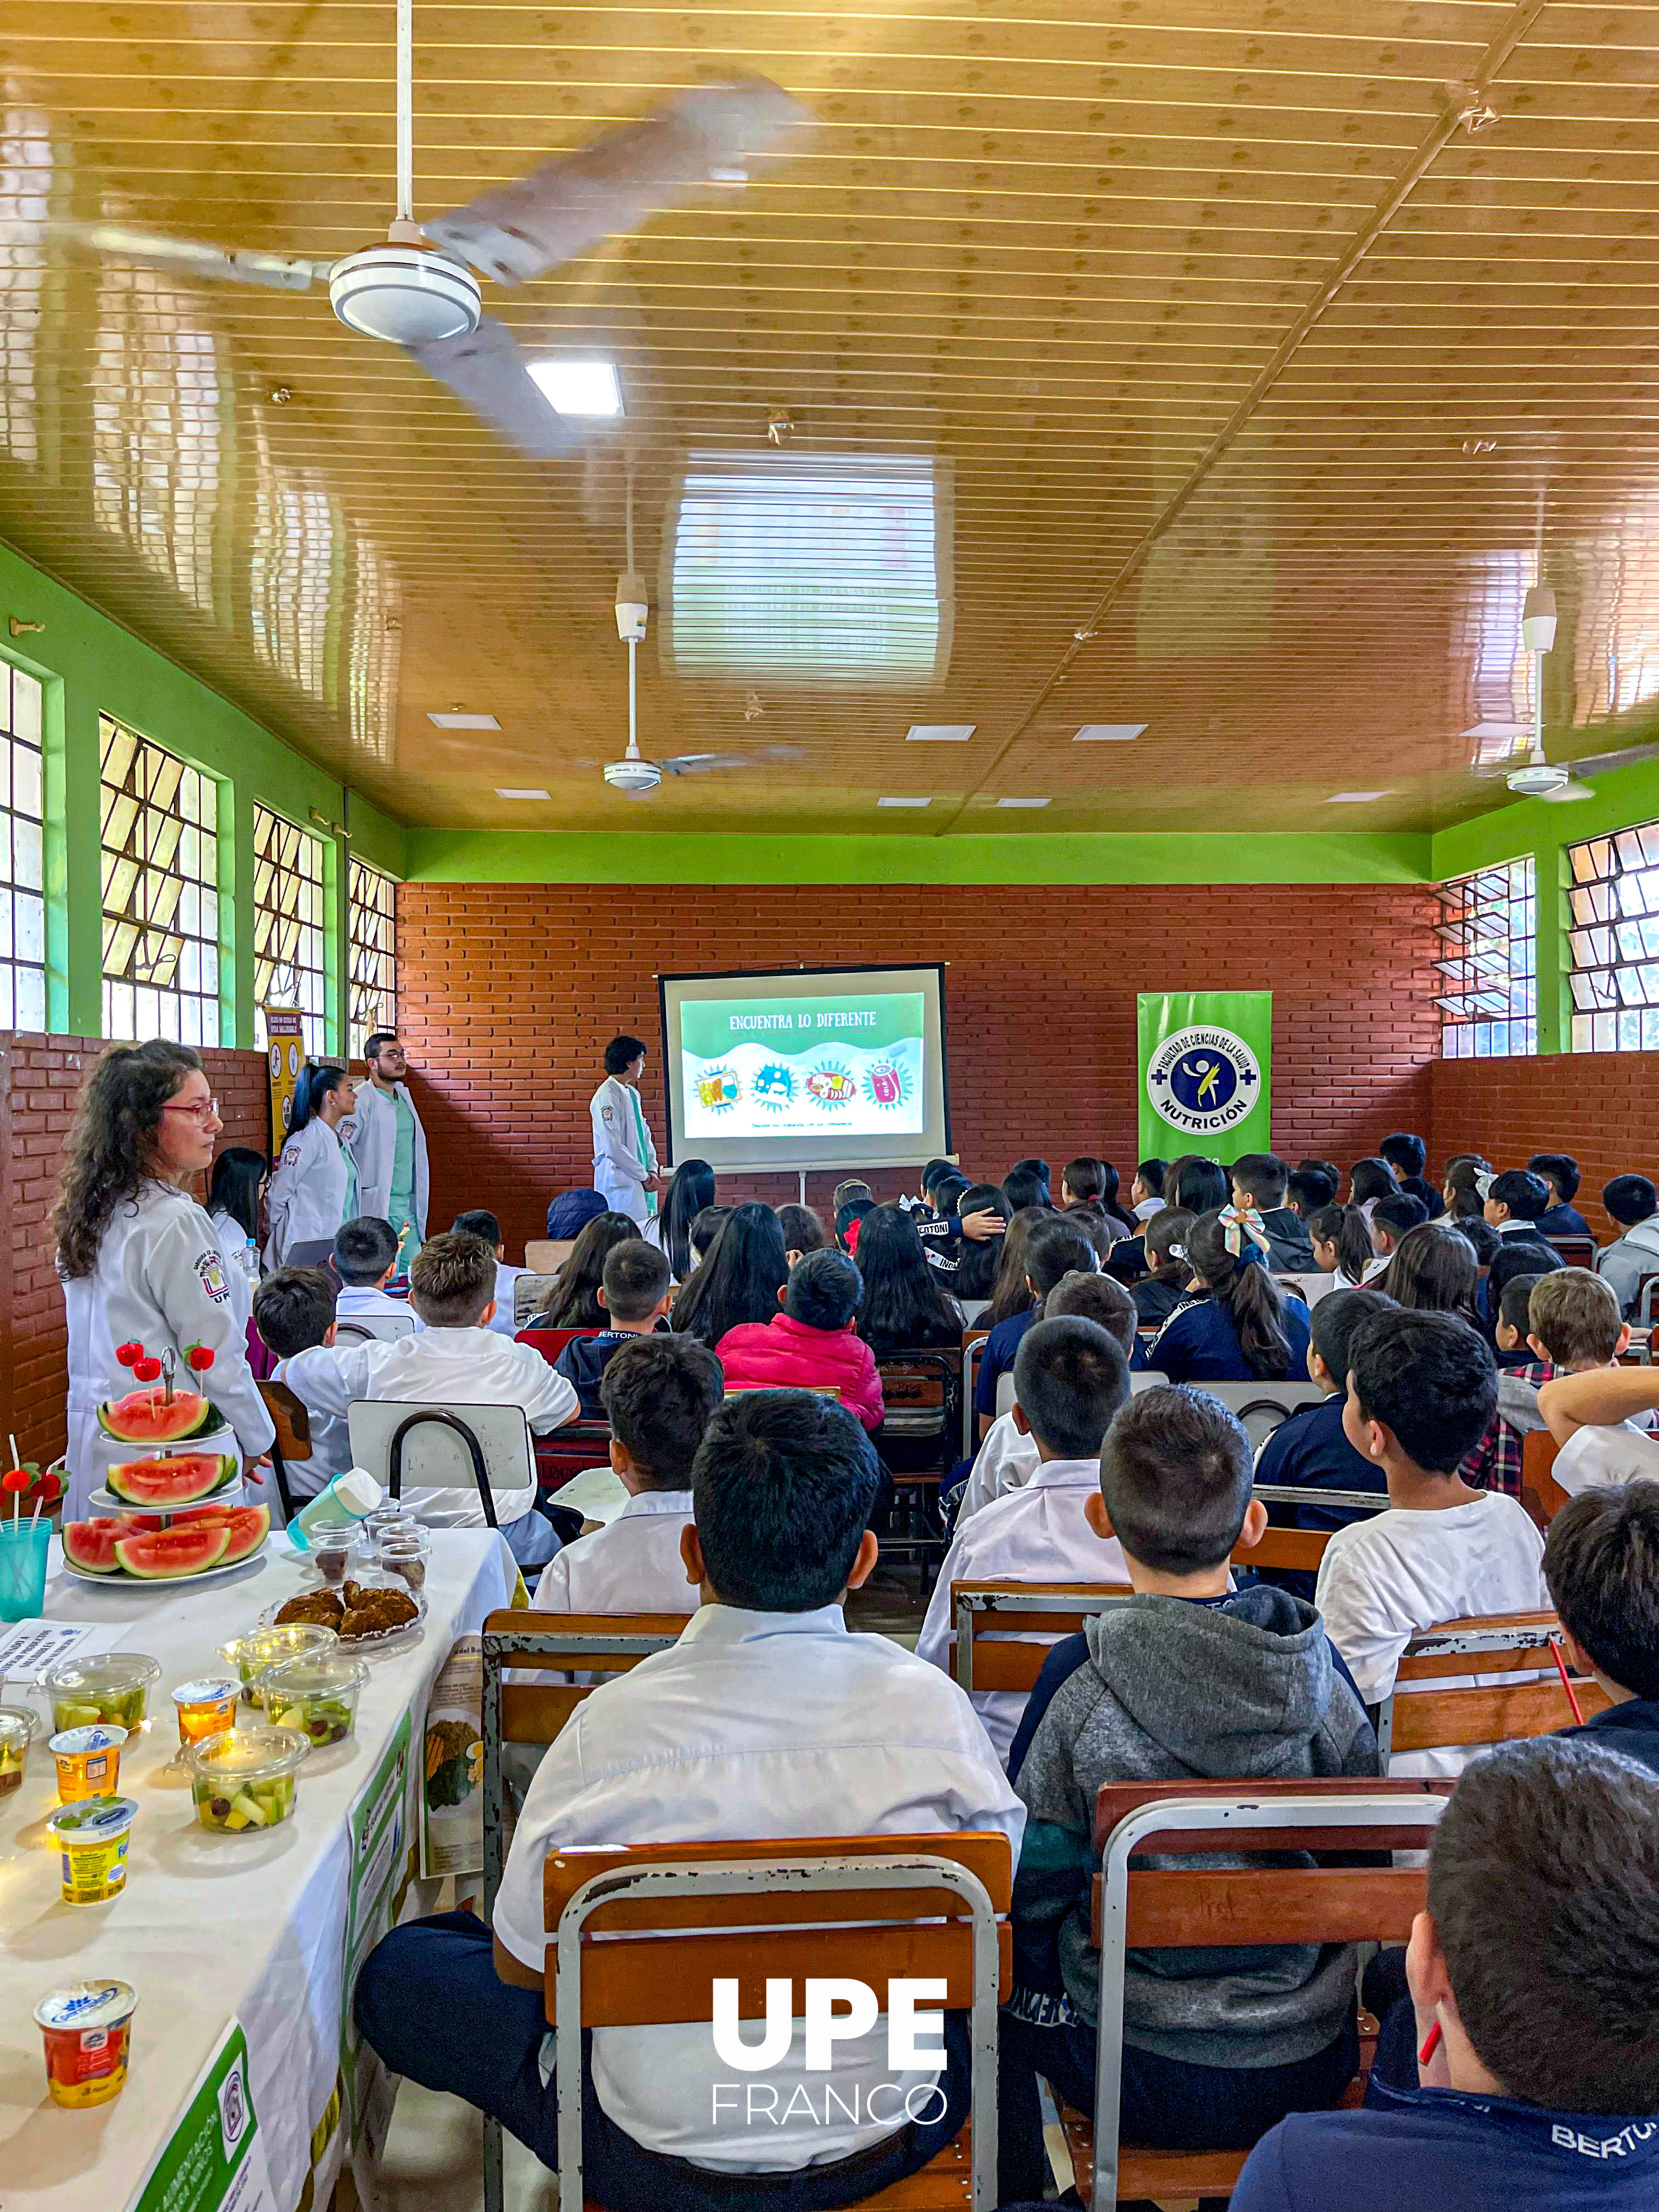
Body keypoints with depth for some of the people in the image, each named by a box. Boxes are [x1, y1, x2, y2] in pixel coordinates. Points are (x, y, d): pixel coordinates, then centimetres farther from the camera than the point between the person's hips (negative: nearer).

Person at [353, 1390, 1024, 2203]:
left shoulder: (611, 1725, -22)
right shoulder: (928, 1703, -17)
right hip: (892, 2141, 2)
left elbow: (521, 1964, -6)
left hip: (665, 2165, -2)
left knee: (397, 1967, 16)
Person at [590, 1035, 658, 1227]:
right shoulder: (607, 1096, -13)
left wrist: (652, 1171, 5)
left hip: (642, 1182, 9)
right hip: (620, 1185, -9)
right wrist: (644, 1176, -11)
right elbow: (613, 1148, -19)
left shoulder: (632, 1093, 17)